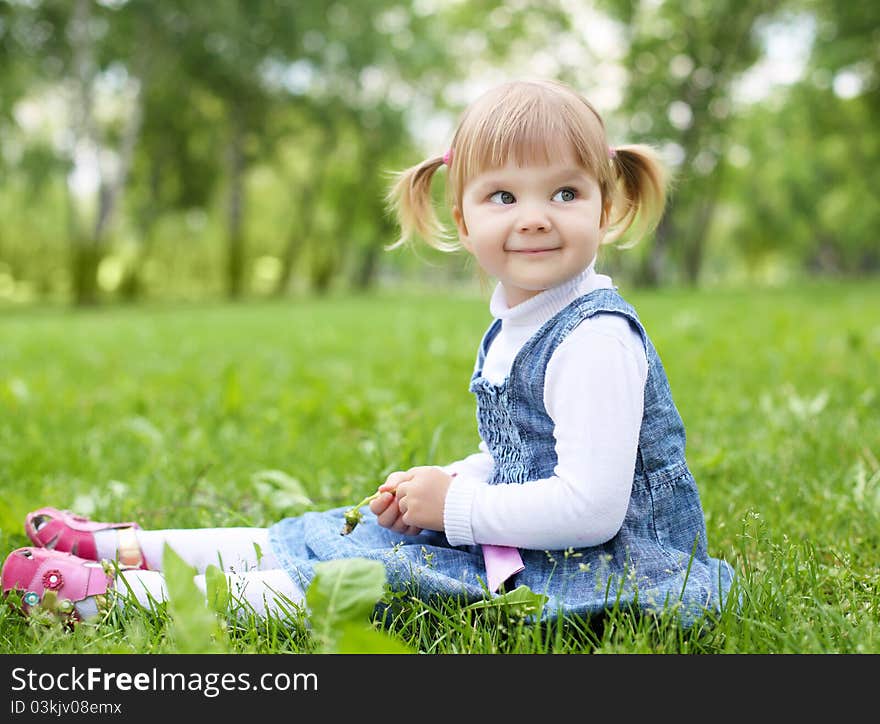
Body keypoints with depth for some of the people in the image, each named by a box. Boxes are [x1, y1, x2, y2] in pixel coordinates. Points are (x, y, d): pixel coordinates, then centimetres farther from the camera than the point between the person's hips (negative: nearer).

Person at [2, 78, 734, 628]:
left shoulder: (596, 340, -23)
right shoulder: (510, 327, 8)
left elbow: (591, 506, -28)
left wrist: (456, 508, -18)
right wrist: (446, 483, 2)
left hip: (602, 569, -9)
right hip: (519, 540, 9)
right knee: (358, 532, 9)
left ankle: (110, 595, -7)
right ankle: (127, 547, 18)